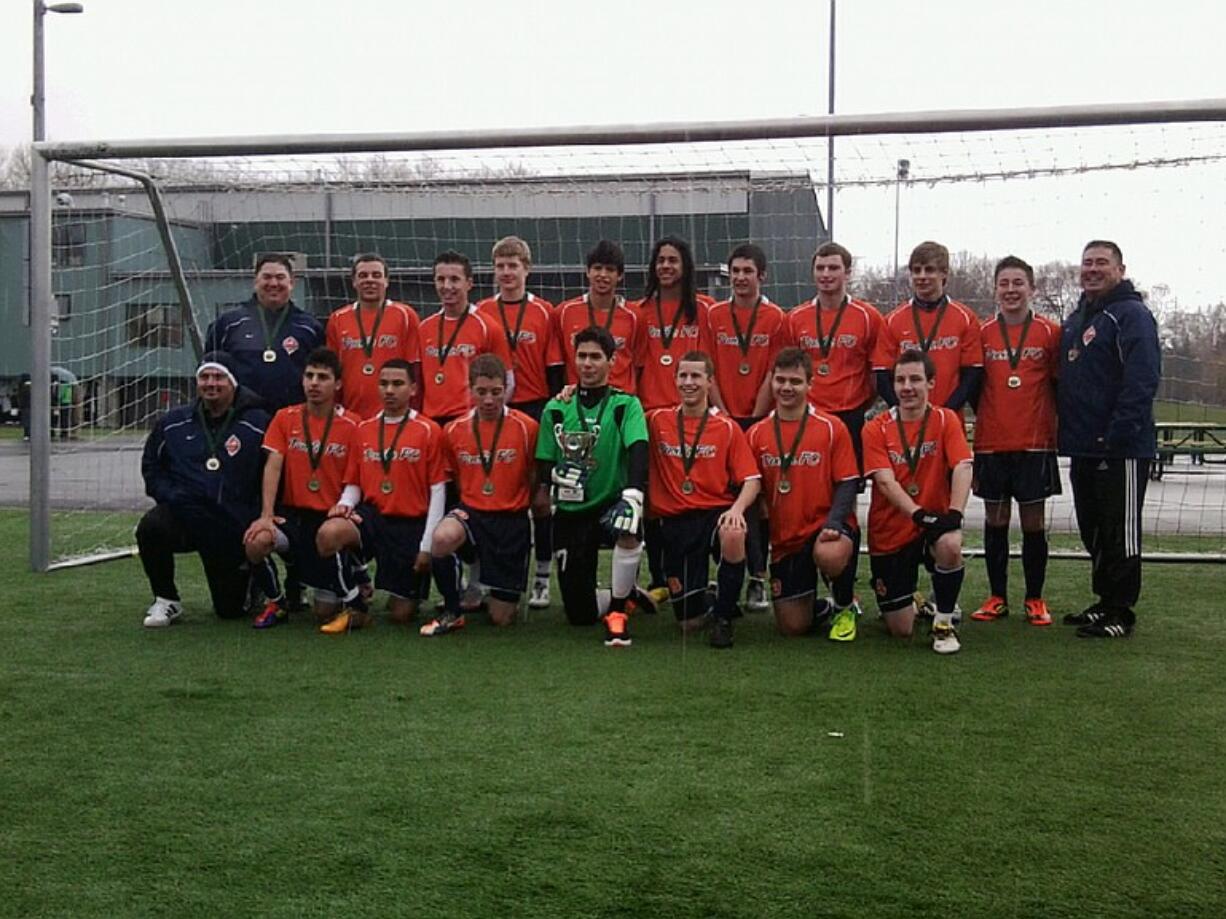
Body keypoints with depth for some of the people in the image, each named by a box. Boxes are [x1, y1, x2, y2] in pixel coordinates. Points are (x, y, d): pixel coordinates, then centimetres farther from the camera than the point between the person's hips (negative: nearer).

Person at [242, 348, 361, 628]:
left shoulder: (351, 426, -3)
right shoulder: (285, 418, 4)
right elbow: (272, 466, -5)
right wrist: (266, 516, -16)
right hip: (291, 513, 2)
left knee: (326, 613, -4)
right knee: (256, 541, -33)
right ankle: (276, 603, -3)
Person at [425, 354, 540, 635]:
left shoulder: (526, 427, -9)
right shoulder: (453, 430, -1)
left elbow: (535, 476, 3)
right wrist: (473, 499, 7)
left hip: (511, 520, -1)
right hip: (471, 513, 1)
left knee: (502, 618, 2)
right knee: (441, 539, -37)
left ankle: (500, 591, 42)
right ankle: (452, 612, -11)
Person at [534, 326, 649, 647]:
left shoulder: (626, 405, -3)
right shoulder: (556, 409, 6)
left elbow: (638, 448, -18)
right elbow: (545, 462, 8)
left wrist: (633, 491, -33)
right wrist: (543, 492, -5)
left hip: (612, 502, -2)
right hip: (570, 511, 2)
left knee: (628, 534, -40)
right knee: (580, 616, -1)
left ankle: (617, 612, -15)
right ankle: (626, 590, 35)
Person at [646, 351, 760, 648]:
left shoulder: (727, 428, 2)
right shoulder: (657, 421, 6)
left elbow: (751, 481, 0)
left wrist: (737, 509, -21)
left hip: (716, 513, -1)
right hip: (675, 521, 1)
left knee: (733, 535, -40)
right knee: (690, 621, -6)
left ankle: (724, 616, -16)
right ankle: (707, 603, 34)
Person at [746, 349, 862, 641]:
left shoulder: (832, 428, -4)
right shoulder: (757, 434, 5)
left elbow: (848, 483, -7)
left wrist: (834, 523, -23)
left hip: (824, 529, -3)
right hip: (784, 538, 4)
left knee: (829, 555, -40)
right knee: (793, 627, 1)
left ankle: (846, 607, -5)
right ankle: (828, 608, 38)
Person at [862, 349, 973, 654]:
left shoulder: (946, 420, -3)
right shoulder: (876, 428, -5)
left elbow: (962, 468, -16)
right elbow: (886, 481, -16)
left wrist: (955, 513, -32)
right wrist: (919, 514, -31)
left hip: (933, 525, 0)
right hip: (890, 534, 0)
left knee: (950, 544, -37)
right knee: (901, 630, -2)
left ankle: (944, 622, -12)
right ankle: (911, 603, 38)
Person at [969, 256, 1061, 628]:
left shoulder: (1050, 333, 1)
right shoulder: (982, 334, 5)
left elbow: (1060, 386, 4)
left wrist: (1056, 430, 2)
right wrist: (981, 422, 7)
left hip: (1035, 443, -2)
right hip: (991, 443, 2)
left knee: (1034, 521, 3)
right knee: (995, 520, 7)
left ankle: (1035, 599, 13)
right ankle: (997, 597, 16)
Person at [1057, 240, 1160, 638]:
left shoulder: (1132, 315, -10)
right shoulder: (1075, 320, 17)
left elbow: (1142, 381, -19)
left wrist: (1115, 435, -23)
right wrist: (1067, 431, 13)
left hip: (1121, 448, -9)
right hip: (1082, 448, 9)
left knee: (1120, 533, -2)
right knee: (1093, 531, 15)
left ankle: (1121, 613, 5)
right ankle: (1105, 602, 26)